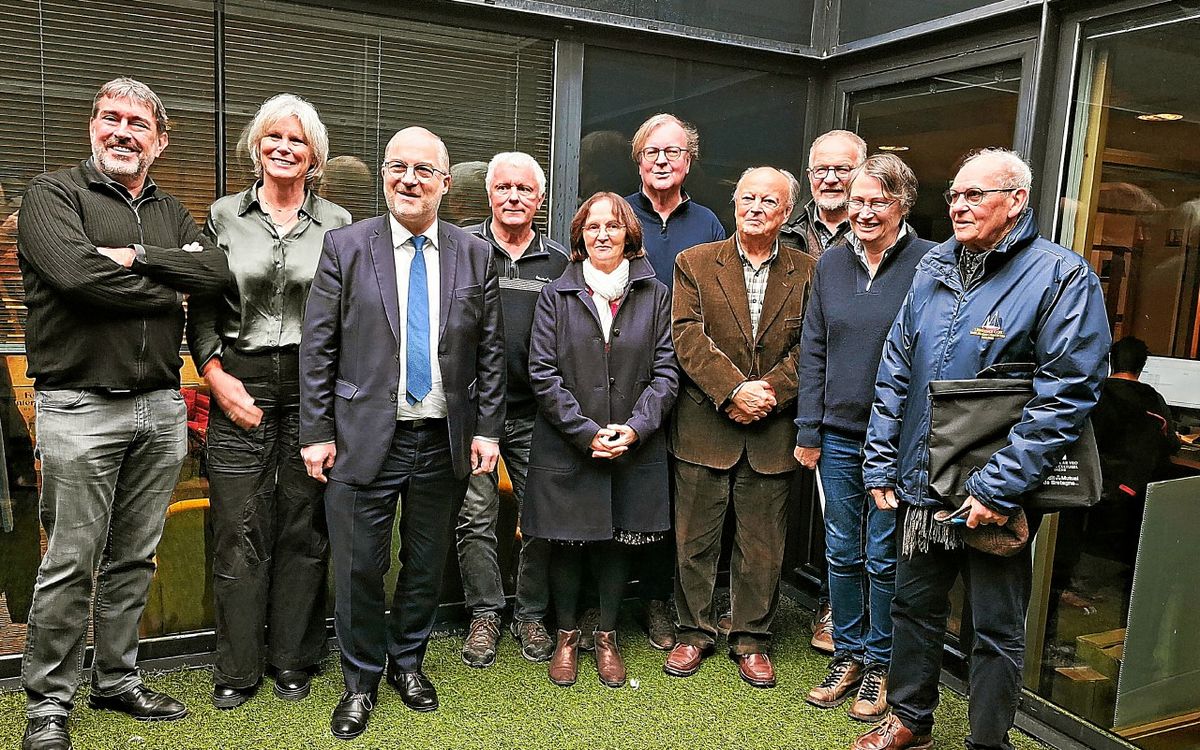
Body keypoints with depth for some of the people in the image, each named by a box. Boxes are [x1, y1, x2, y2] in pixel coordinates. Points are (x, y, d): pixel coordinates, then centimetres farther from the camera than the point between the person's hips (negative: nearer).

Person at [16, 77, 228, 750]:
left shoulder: (172, 212, 15)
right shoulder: (53, 194, 0)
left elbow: (217, 272, -2)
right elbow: (78, 273, -18)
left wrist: (137, 256, -13)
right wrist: (168, 292, -7)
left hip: (161, 407, 5)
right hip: (81, 409, -5)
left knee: (134, 558, 13)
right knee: (70, 564, 2)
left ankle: (118, 681, 28)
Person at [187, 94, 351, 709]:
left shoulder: (337, 223, 5)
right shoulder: (224, 216, 7)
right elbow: (202, 309, 7)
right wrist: (216, 376, -6)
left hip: (314, 388, 0)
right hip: (240, 386, 0)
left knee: (304, 526, 7)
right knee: (238, 528, 3)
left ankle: (293, 659, 23)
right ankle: (236, 668, 19)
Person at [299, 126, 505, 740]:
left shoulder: (475, 256, 4)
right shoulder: (345, 246, -1)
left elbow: (490, 352, 6)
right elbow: (317, 348, -2)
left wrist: (487, 429, 1)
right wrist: (316, 433, -5)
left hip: (445, 443, 2)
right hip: (364, 440, -2)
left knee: (426, 566, 14)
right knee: (358, 569, 6)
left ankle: (407, 662, 37)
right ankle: (361, 681, 28)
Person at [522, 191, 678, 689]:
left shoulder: (654, 295, 4)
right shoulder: (557, 295, 0)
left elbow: (665, 371, 0)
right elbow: (543, 372, -5)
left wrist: (635, 428, -13)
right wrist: (586, 432, -13)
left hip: (634, 448, 1)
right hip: (566, 447, -1)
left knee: (617, 542, 11)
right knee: (567, 542, 8)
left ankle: (607, 637, 29)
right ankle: (566, 636, 28)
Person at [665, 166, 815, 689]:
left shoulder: (808, 273, 5)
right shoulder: (694, 263, 3)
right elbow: (688, 336, -7)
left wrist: (767, 391, -14)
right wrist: (734, 389, -17)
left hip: (773, 431, 1)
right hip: (704, 426, 0)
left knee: (762, 544, 9)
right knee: (695, 538, 9)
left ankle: (751, 640, 26)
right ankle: (694, 631, 27)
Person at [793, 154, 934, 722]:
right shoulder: (831, 263, 6)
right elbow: (813, 350, 7)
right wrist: (808, 432, 3)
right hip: (838, 434, 4)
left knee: (883, 555, 7)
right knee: (841, 550, 13)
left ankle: (880, 664, 26)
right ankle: (848, 656, 29)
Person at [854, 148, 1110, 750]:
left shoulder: (1062, 276, -9)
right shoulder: (934, 268, 7)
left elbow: (1069, 391, -16)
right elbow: (896, 368, 10)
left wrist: (1001, 486, -20)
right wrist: (880, 462, 5)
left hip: (995, 497, -5)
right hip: (920, 485, 6)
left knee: (998, 630, 11)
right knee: (913, 606, 19)